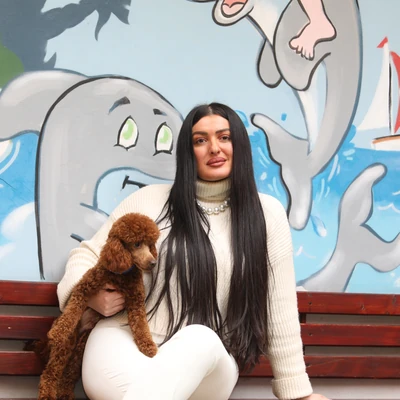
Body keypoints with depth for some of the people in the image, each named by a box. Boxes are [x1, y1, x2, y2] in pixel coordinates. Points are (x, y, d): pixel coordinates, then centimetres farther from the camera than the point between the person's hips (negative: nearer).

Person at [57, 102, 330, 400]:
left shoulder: (267, 214, 7)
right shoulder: (149, 200, 7)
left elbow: (280, 309, 7)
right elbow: (88, 253, 14)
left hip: (208, 365, 2)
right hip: (126, 339, -2)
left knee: (200, 340, -36)